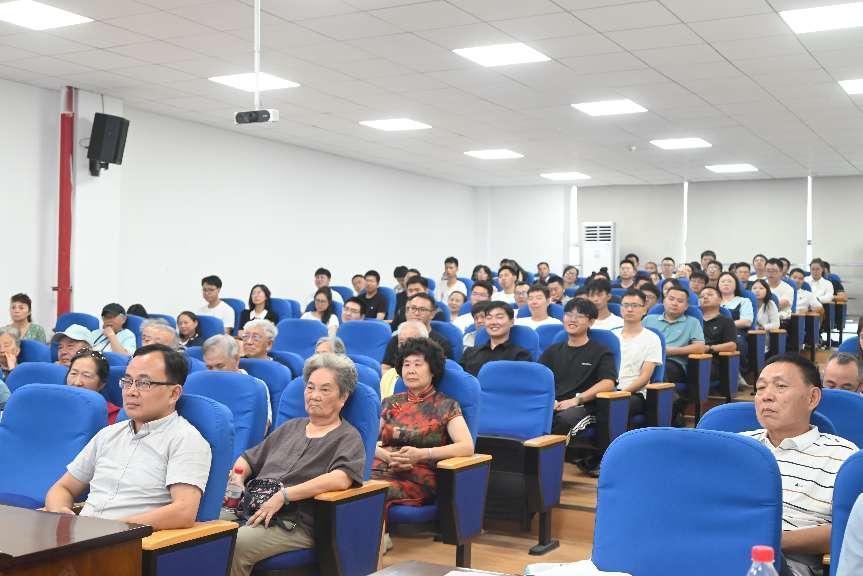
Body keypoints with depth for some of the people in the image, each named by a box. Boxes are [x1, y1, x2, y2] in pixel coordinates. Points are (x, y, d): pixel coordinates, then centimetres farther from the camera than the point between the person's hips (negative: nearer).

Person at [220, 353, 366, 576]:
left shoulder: (348, 438, 4)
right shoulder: (291, 427, 26)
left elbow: (341, 479, -17)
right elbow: (248, 459, 31)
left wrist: (284, 495, -19)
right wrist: (237, 477, 6)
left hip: (295, 525, -6)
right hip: (249, 510, 6)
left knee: (232, 547, -31)